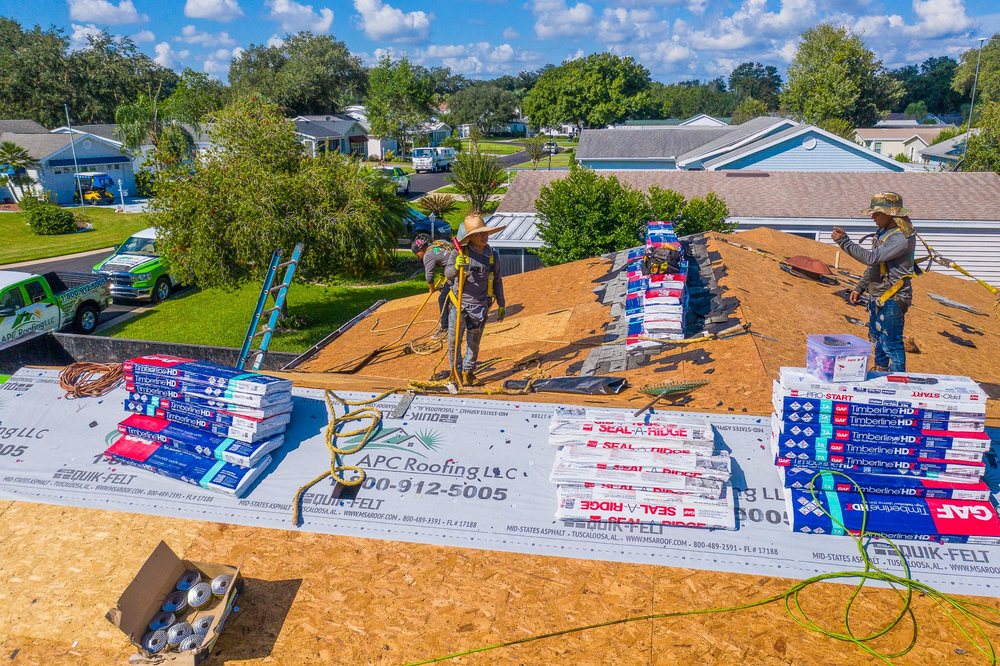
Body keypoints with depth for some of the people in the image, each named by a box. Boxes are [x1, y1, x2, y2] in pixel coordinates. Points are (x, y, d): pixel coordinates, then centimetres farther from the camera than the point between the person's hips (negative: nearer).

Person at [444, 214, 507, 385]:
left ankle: (468, 371, 29)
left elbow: (497, 282, 11)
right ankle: (456, 371, 19)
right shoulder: (458, 252, -7)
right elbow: (447, 274, -8)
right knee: (453, 341, 0)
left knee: (473, 342, 12)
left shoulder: (493, 256, 3)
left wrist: (502, 305, 14)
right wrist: (456, 267, -30)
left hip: (480, 306, 2)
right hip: (459, 304, -2)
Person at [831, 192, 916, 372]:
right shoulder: (883, 232, 10)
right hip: (876, 296, 10)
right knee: (876, 338, 21)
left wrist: (844, 242, -24)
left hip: (892, 299, -10)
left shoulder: (903, 237, -21)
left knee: (891, 343, -5)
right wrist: (860, 288, 17)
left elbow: (871, 258, -29)